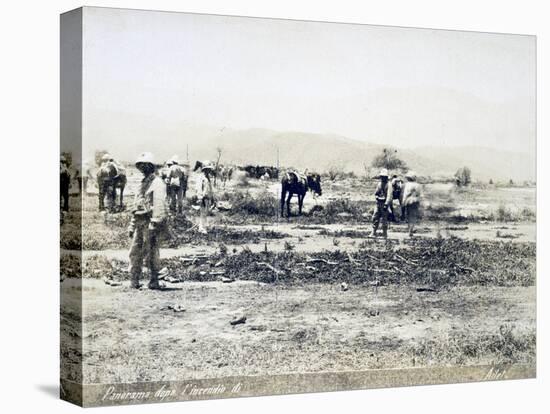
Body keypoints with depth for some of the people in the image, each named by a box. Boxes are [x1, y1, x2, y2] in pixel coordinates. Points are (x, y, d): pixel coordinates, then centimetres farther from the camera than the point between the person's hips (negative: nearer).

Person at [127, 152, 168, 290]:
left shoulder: (157, 183, -8)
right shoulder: (143, 184, 21)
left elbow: (159, 206, -17)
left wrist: (153, 224, -24)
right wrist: (132, 225, 21)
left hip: (150, 222, -9)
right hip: (139, 222, 9)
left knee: (151, 253, -6)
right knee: (135, 252, 7)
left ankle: (154, 281, 1)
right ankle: (134, 281, 11)